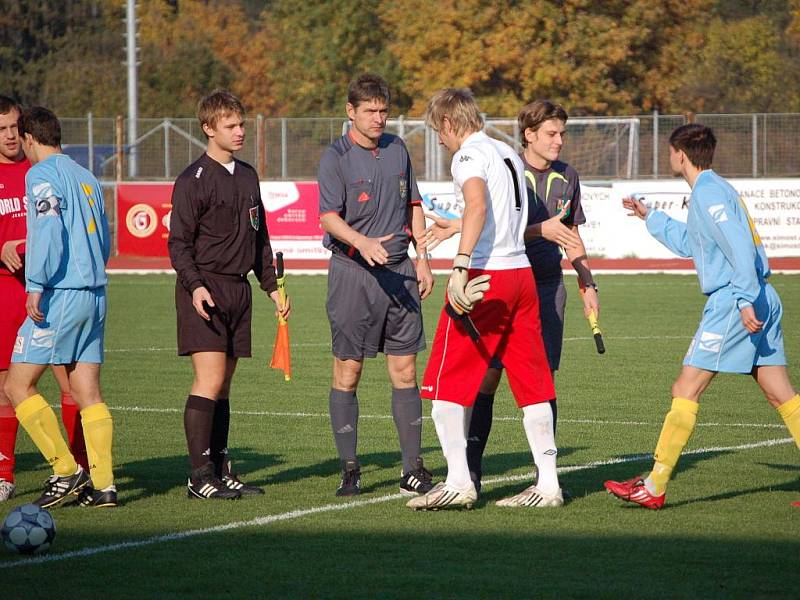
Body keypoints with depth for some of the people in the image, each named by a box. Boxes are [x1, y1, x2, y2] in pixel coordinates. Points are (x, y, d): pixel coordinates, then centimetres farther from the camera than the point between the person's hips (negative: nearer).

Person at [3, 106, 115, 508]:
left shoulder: (41, 174, -7)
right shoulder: (86, 178, 17)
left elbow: (49, 229, -21)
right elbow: (105, 242, 21)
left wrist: (37, 286, -24)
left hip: (60, 295, -8)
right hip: (94, 294, 8)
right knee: (87, 394, 7)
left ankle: (67, 471, -7)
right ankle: (102, 485, 1)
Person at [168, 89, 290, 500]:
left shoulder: (247, 177, 16)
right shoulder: (193, 180, -7)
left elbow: (259, 237, 25)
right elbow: (178, 242, -9)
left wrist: (271, 285, 22)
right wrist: (195, 285, -23)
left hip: (239, 289, 7)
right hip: (204, 290, -7)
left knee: (223, 384, 10)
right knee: (209, 378, -14)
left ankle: (220, 470, 13)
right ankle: (200, 477, -14)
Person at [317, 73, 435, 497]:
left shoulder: (397, 149, 12)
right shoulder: (336, 156, -6)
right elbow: (329, 216, -16)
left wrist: (422, 259, 15)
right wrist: (363, 243, -33)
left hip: (399, 272, 5)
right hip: (352, 272, -5)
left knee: (405, 370, 3)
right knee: (347, 371, -1)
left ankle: (413, 469, 7)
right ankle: (349, 469, 6)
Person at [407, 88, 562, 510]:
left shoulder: (469, 154, -7)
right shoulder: (509, 154, 18)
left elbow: (478, 206, -25)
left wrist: (460, 267, -33)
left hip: (484, 275, -8)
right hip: (522, 271, 8)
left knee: (445, 385, -1)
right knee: (532, 385, 8)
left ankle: (458, 482, -7)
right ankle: (548, 483, 7)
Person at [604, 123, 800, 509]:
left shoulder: (708, 193, -9)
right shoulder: (716, 189, 21)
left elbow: (740, 246, -21)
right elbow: (688, 243, 37)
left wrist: (745, 300, -25)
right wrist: (649, 217, 42)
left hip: (733, 303, -10)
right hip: (762, 301, 10)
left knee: (685, 391, -4)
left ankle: (654, 488, -2)